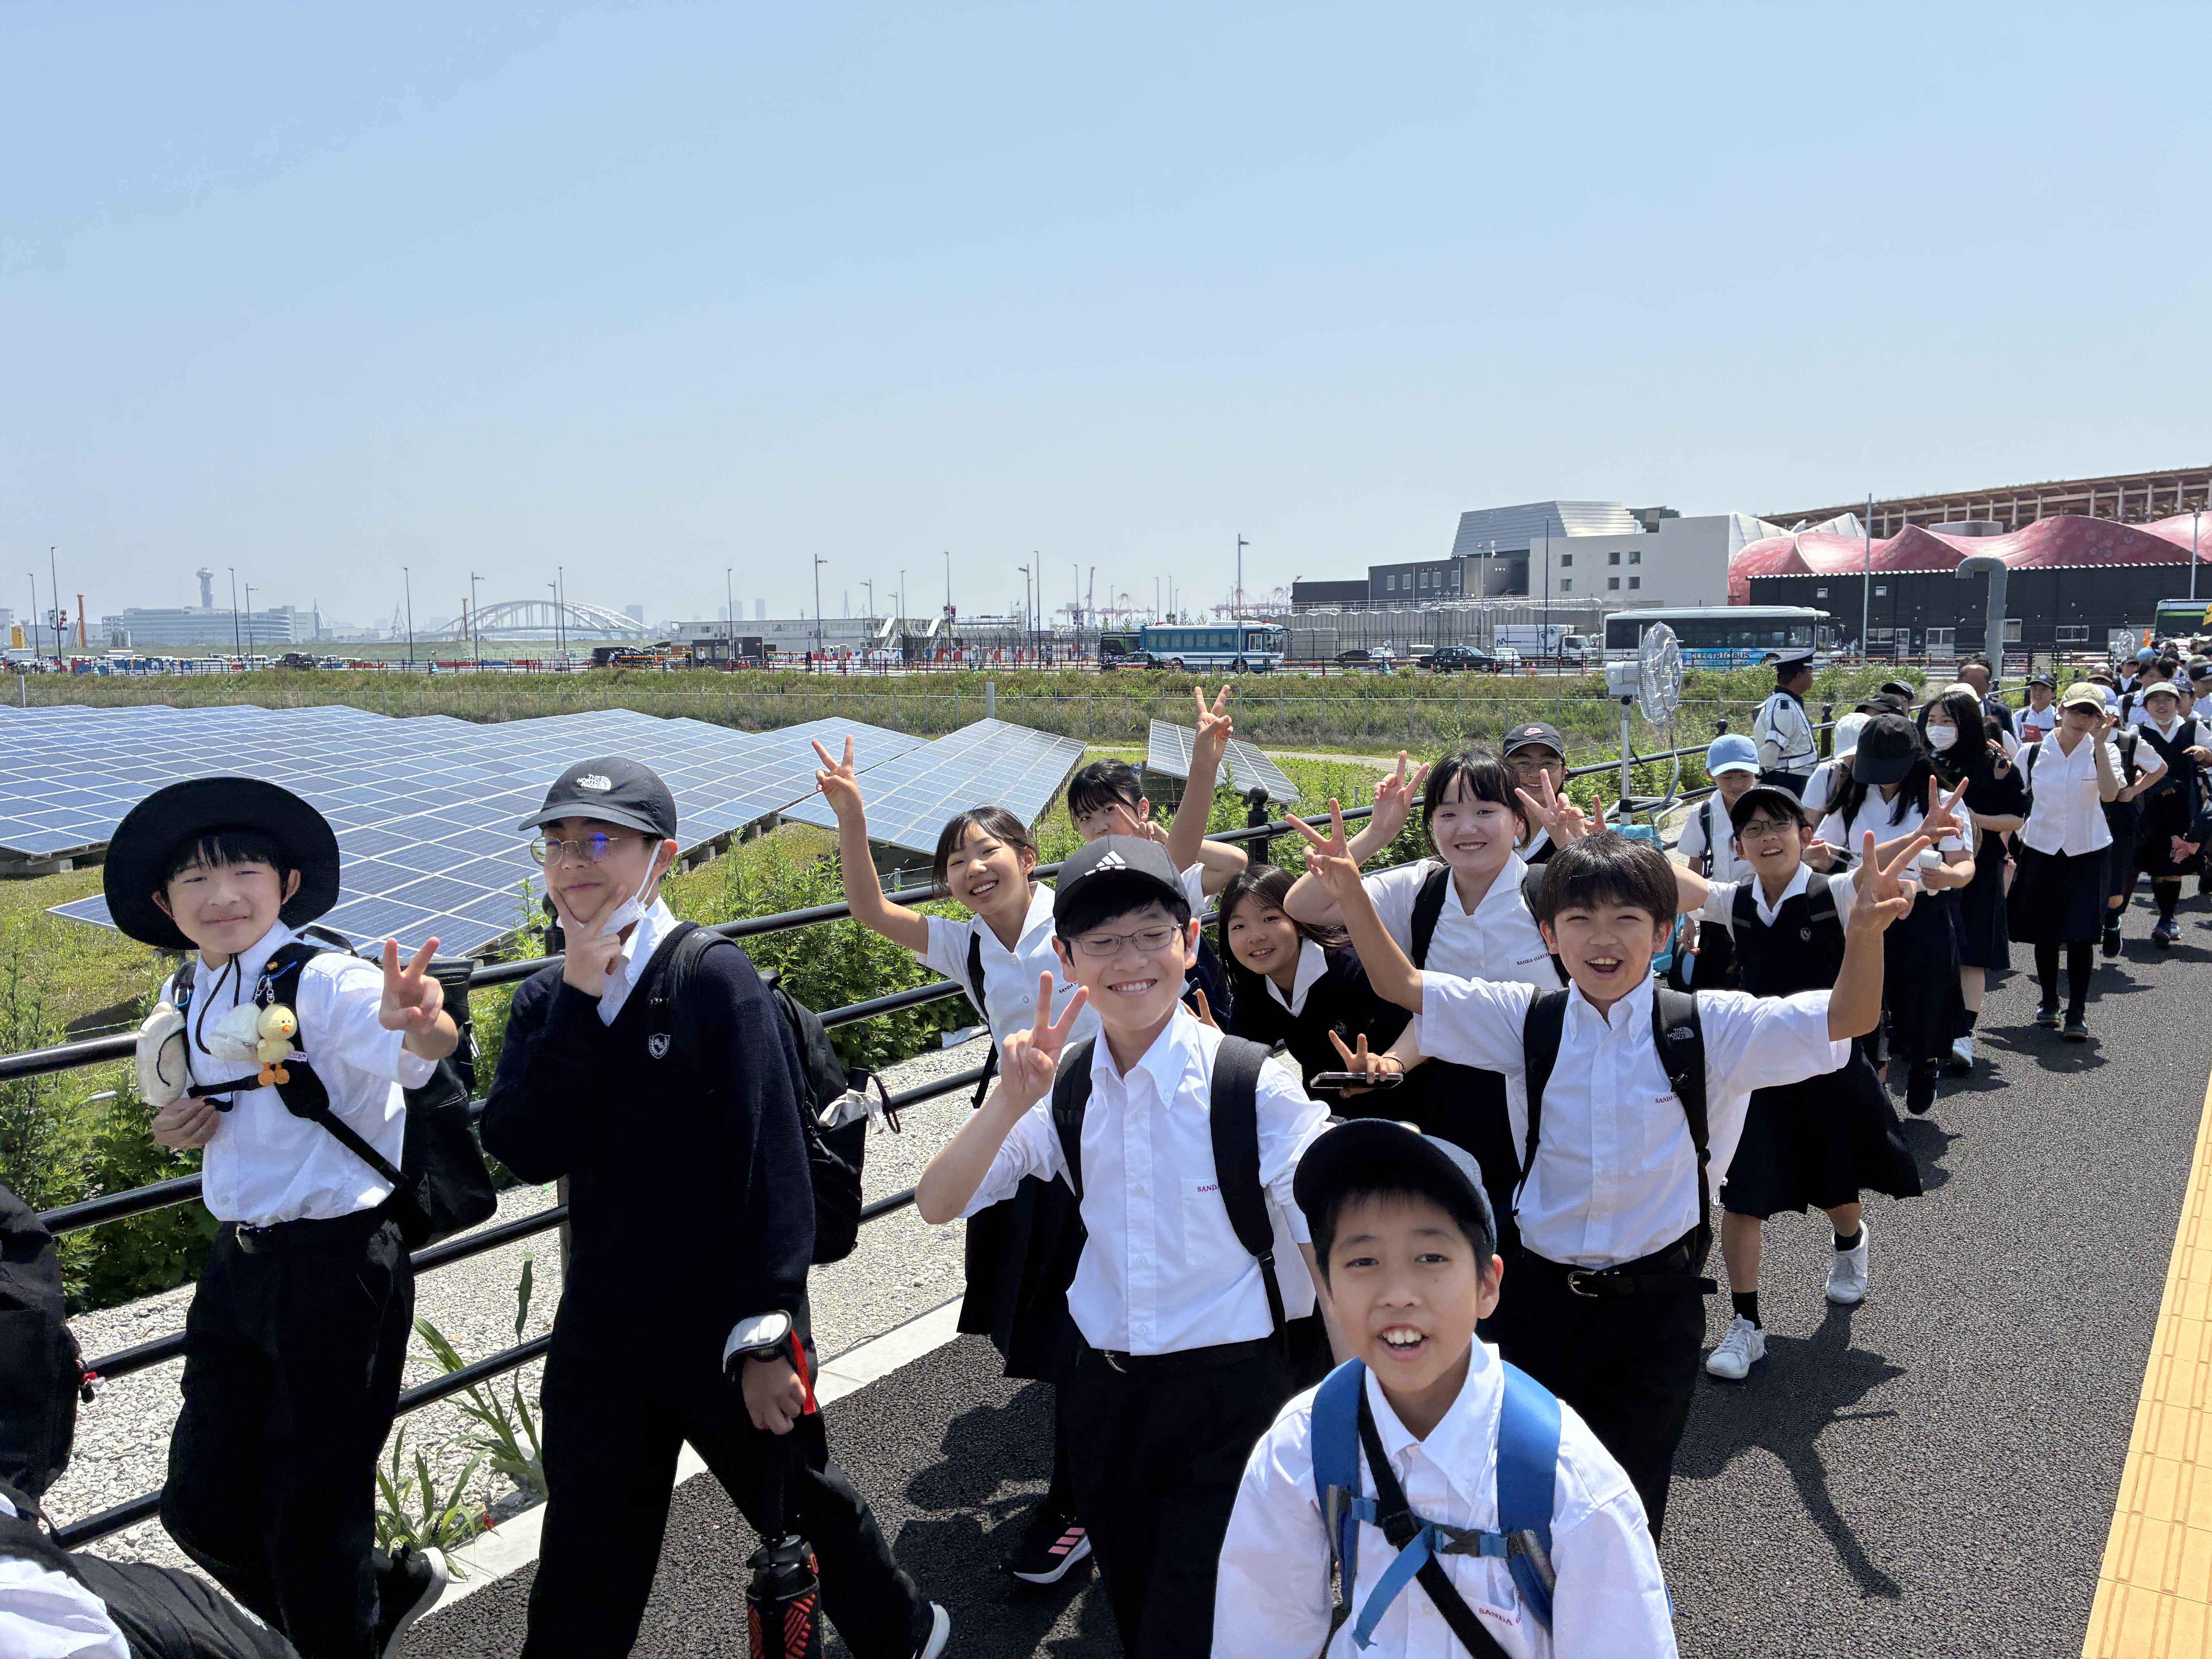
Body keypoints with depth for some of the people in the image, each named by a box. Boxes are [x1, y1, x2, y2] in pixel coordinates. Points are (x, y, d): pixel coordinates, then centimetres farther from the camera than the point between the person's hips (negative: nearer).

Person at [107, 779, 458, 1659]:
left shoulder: (326, 982, -20)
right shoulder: (184, 1003, 4)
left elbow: (400, 1054, -41)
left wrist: (421, 1027, -65)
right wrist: (177, 1126, -2)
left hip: (338, 1265, -7)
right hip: (237, 1264, 8)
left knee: (309, 1515, 6)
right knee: (203, 1508, 16)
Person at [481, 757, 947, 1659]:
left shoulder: (714, 977, -14)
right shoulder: (546, 1001, 3)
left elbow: (772, 1163, -17)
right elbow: (527, 1152, -12)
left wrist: (765, 1337, -19)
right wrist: (579, 996, -17)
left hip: (721, 1320, -4)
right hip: (600, 1329, 5)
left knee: (802, 1507, 15)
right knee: (581, 1576, 15)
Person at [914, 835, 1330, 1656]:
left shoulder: (1260, 1086, -17)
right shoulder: (1061, 1086, -4)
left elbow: (1328, 1251, -13)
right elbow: (936, 1205, -7)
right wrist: (1011, 1102, -23)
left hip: (1228, 1395, -4)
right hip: (1107, 1392, 5)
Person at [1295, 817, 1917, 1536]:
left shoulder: (1708, 1027, -10)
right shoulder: (1529, 1020, -5)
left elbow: (1847, 1019, -16)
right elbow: (1402, 986, -3)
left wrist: (1865, 929, -35)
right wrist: (1352, 893, -15)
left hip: (1657, 1303, -1)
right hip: (1541, 1293, 2)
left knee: (1634, 1488, 17)